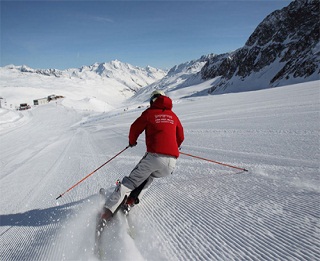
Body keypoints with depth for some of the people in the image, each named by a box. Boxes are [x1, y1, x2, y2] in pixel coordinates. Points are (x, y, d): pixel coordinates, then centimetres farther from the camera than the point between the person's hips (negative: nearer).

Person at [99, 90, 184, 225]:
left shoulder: (149, 112, 12)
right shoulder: (173, 115, 21)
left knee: (132, 179, 9)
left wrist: (132, 141, 32)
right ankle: (132, 200, 14)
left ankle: (107, 211, 0)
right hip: (171, 163, 4)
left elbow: (135, 128, 11)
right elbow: (180, 137, 27)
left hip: (154, 156, -3)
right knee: (149, 175, 31)